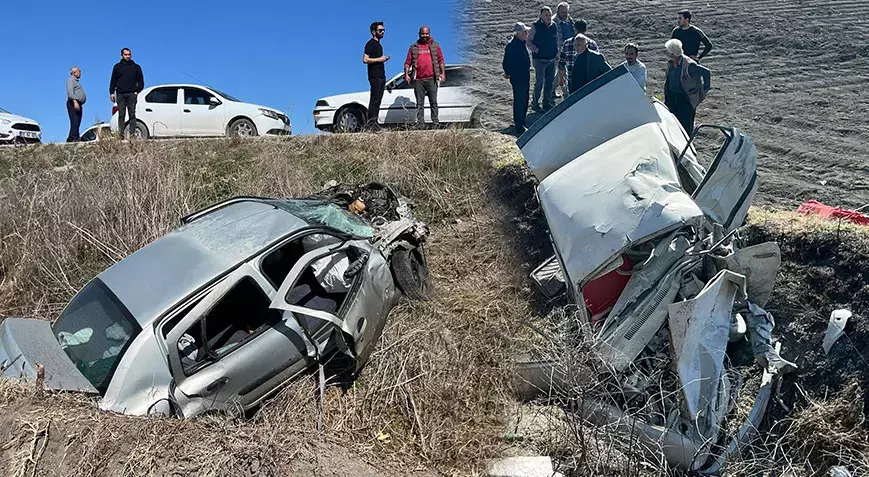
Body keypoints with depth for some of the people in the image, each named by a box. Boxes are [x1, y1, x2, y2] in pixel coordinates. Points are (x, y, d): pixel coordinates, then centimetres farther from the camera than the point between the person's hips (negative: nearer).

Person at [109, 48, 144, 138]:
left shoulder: (136, 67, 10)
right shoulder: (117, 66, 12)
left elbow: (141, 81, 11)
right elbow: (113, 81, 12)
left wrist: (137, 91, -2)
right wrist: (112, 93, 4)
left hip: (131, 94, -1)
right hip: (120, 94, 1)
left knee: (132, 115, -3)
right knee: (121, 115, 0)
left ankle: (132, 134, -4)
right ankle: (121, 134, -1)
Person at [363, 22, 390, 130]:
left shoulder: (378, 44, 23)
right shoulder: (370, 43, -6)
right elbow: (365, 59, -16)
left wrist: (384, 59, 14)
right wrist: (379, 59, -14)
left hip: (381, 76, 9)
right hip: (375, 76, -9)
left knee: (377, 100, 6)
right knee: (374, 100, -14)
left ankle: (374, 123, 6)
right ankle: (370, 123, -16)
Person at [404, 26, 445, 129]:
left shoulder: (435, 45, 11)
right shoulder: (414, 47, 12)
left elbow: (441, 60, 7)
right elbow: (408, 62, 9)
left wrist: (443, 73, -4)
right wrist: (406, 74, -3)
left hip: (431, 79, -1)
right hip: (418, 80, 1)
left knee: (433, 102, 2)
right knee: (420, 103, 2)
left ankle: (435, 122, 4)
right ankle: (420, 123, 4)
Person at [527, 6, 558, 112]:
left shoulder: (554, 26, 7)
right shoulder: (535, 26, -8)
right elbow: (528, 41, -4)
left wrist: (557, 52, 8)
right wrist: (534, 49, -21)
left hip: (552, 59, 6)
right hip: (539, 59, -6)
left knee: (550, 82, 11)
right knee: (539, 82, -6)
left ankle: (547, 102, 24)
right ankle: (535, 104, 7)